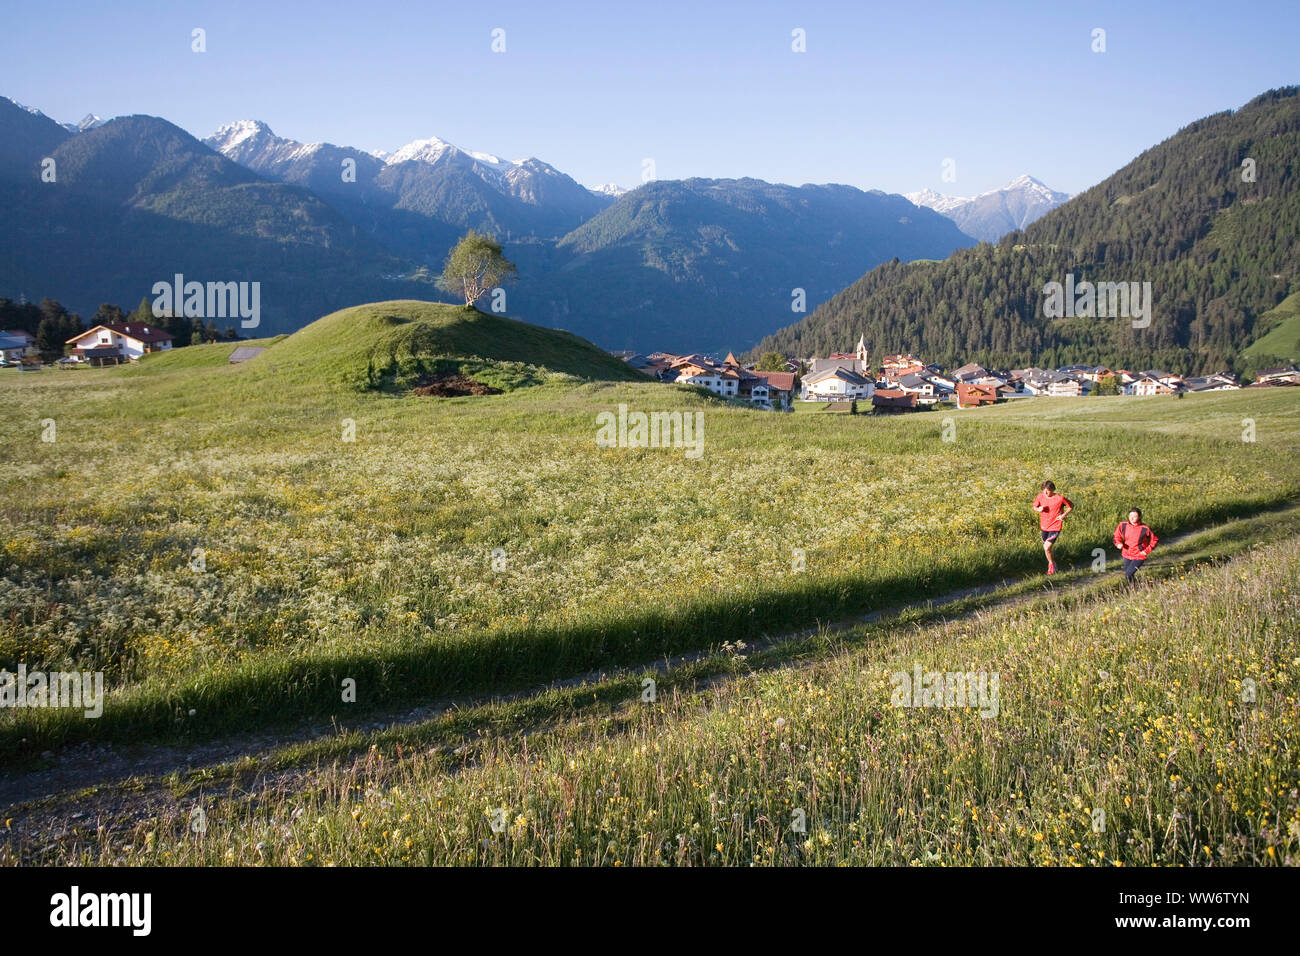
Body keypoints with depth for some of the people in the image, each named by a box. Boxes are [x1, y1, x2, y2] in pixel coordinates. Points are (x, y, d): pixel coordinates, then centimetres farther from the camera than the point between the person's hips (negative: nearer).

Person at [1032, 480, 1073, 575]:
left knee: (1046, 548, -12)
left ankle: (1051, 564, 15)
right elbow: (1034, 507, 10)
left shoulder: (1060, 498, -17)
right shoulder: (1041, 496, -6)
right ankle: (1053, 562, 44)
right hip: (1044, 526, 5)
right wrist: (1038, 509, -14)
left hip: (1055, 528, -5)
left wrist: (1063, 515, -13)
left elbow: (1071, 506, -1)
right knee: (1045, 547, 17)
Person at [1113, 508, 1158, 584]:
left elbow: (1154, 540, -4)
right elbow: (1117, 536, 6)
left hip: (1139, 556, -5)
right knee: (1126, 575, 17)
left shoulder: (1145, 529, -18)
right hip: (1126, 555, 5)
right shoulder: (1123, 525, -9)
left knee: (1128, 574, -18)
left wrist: (1146, 551, -11)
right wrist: (1118, 543, -15)